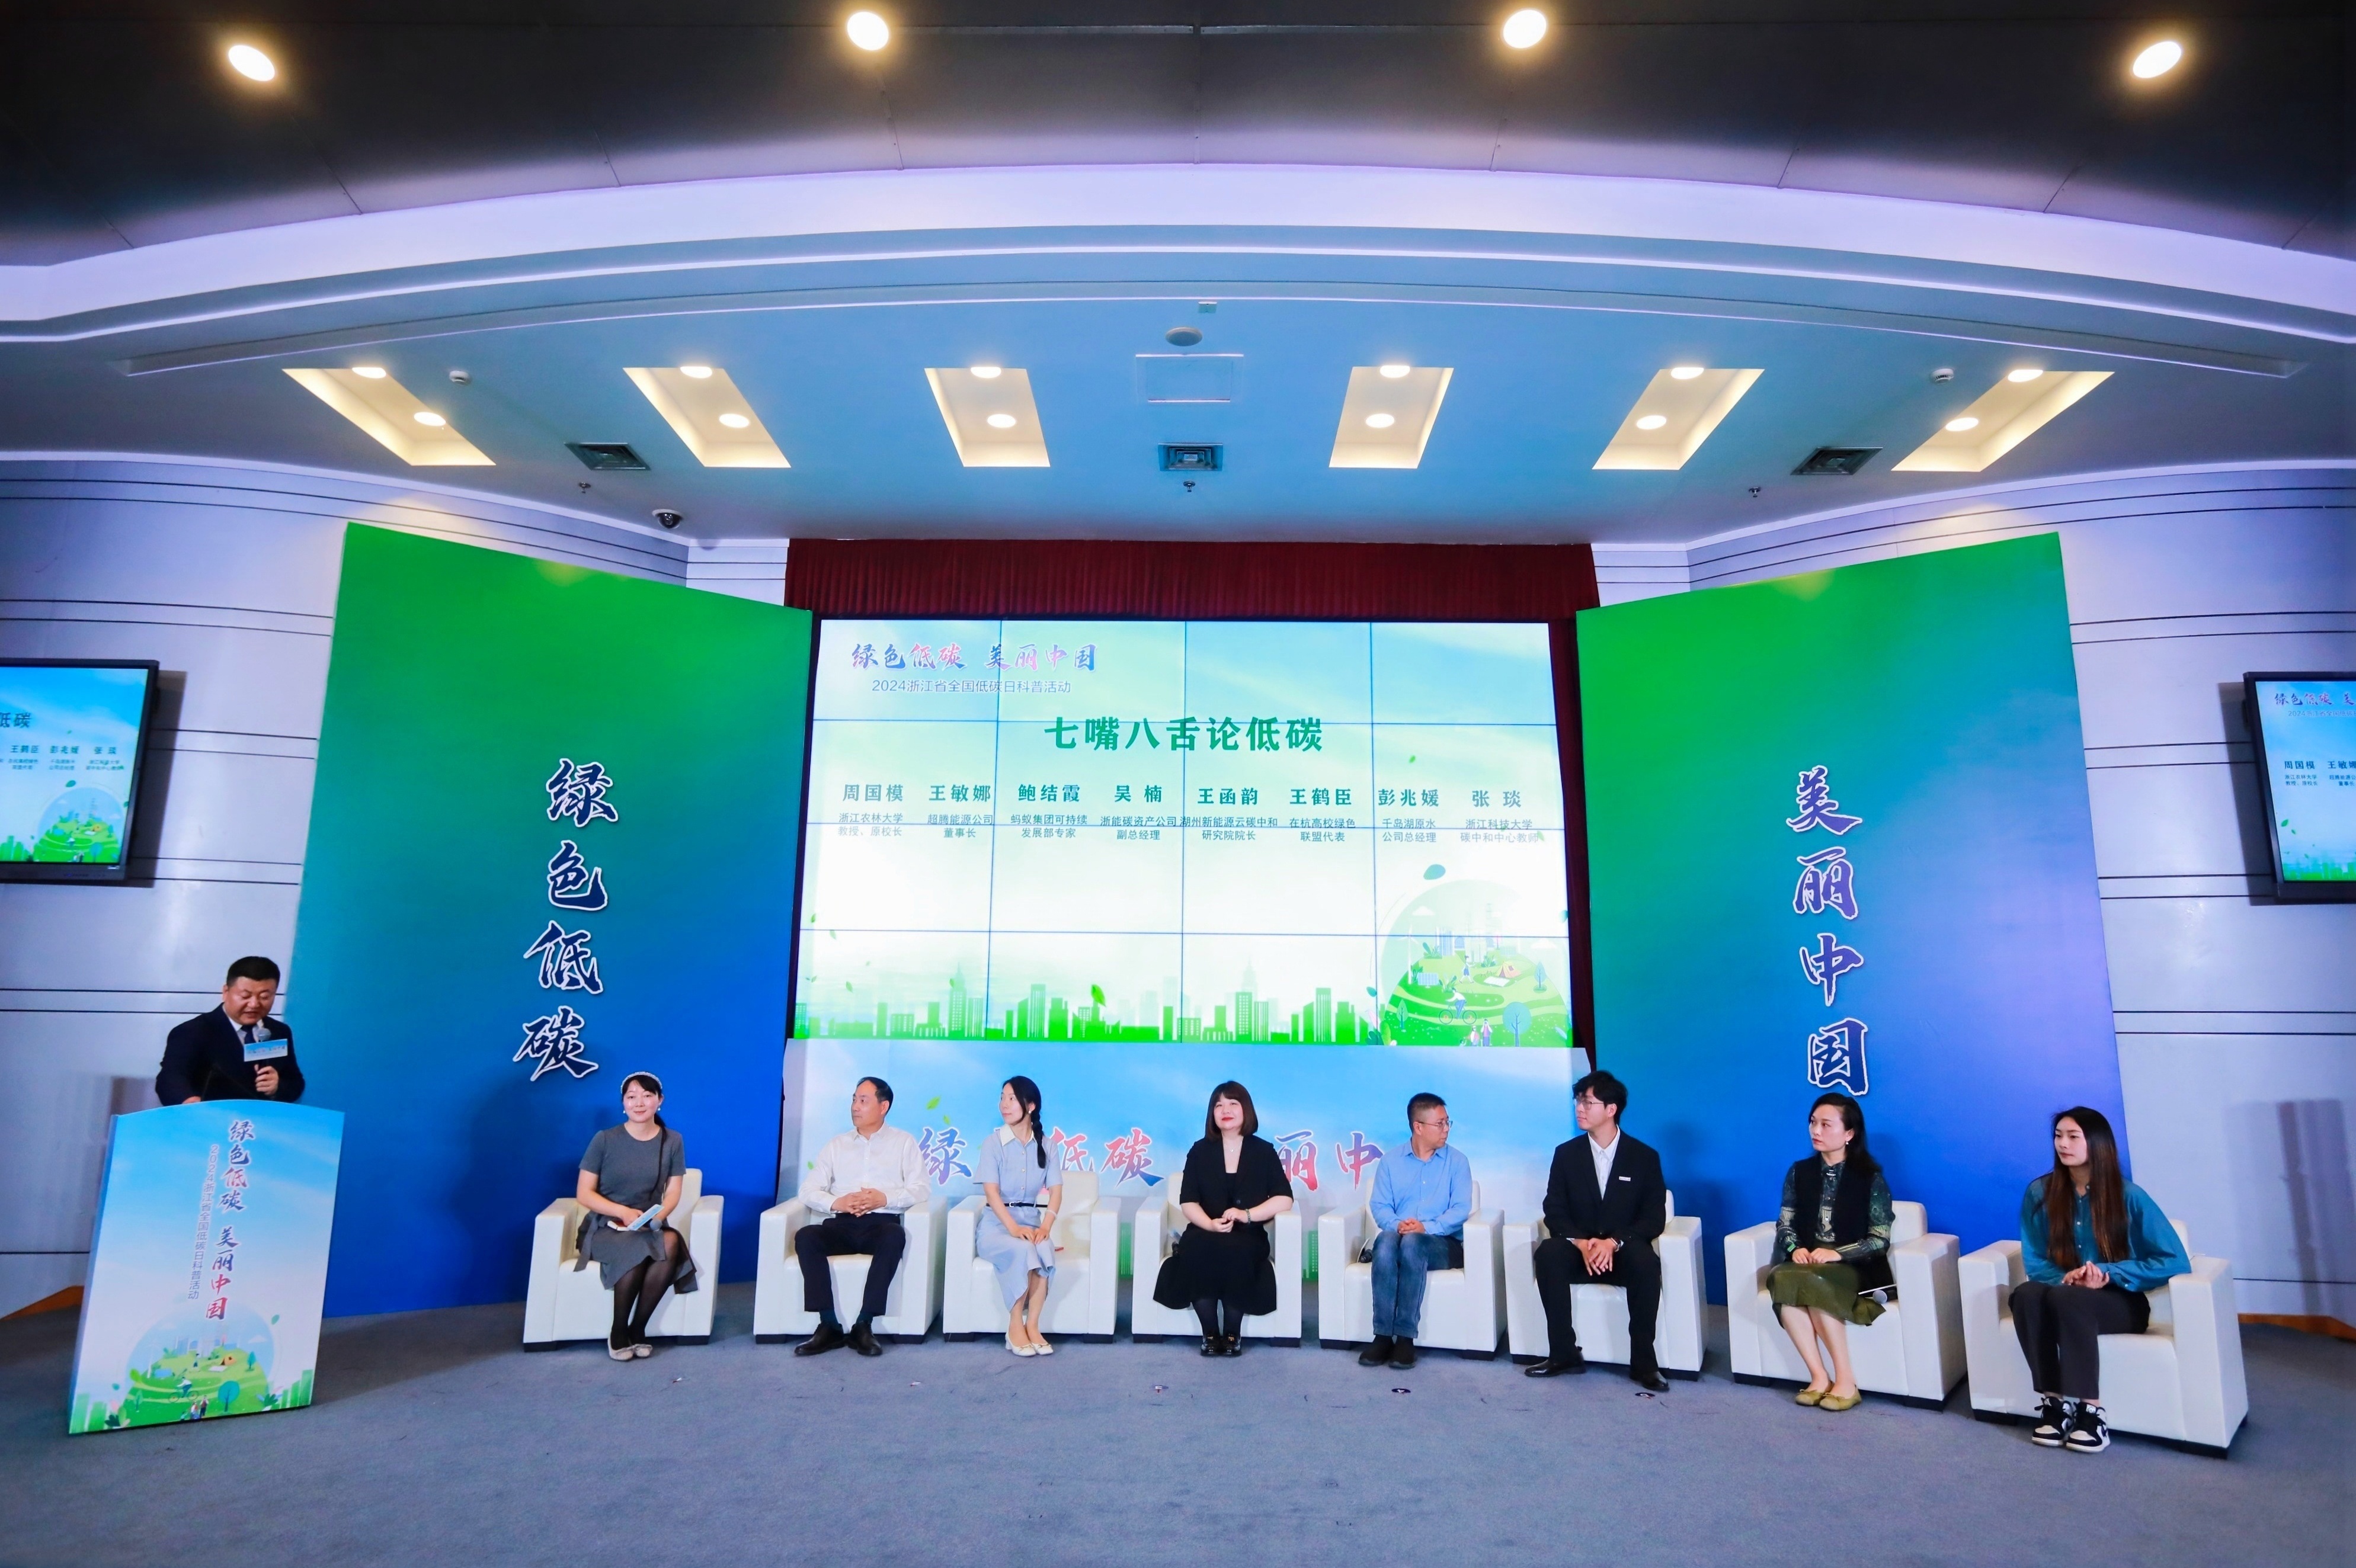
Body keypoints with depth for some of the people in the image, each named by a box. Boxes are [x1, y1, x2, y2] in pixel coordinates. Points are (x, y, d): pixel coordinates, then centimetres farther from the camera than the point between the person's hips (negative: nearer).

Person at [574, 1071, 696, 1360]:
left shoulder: (672, 1141, 4)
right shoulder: (605, 1140, -3)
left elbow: (673, 1193, 2)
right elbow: (584, 1193, -5)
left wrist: (658, 1217, -20)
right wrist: (624, 1212, -19)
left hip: (651, 1226, 2)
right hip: (606, 1226, -2)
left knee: (671, 1243, -34)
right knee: (636, 1250, -36)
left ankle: (637, 1328, -19)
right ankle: (618, 1332, -14)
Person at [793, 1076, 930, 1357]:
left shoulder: (904, 1143, 12)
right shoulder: (836, 1145, 19)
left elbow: (922, 1188, 1)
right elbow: (809, 1190, 10)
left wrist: (886, 1198, -15)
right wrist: (837, 1203, -11)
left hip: (882, 1224, -3)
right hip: (841, 1225, 3)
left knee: (895, 1237, -36)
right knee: (805, 1237, -28)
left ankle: (864, 1326, -30)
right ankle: (829, 1326, -26)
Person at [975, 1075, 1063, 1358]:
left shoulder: (1047, 1146, 6)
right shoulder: (993, 1143, -2)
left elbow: (1056, 1190, -1)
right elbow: (991, 1191, -11)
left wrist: (1045, 1226, -19)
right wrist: (1013, 1227, -25)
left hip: (1031, 1220, 2)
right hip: (996, 1223, -2)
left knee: (1044, 1250, -32)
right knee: (1022, 1250, -34)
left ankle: (1032, 1326, -23)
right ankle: (1015, 1327, -19)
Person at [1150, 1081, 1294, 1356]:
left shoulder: (1263, 1151, 6)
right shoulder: (1200, 1151, 8)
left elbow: (1284, 1198, -3)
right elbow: (1188, 1202, 1)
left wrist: (1247, 1215, -17)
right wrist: (1210, 1224, -19)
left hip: (1248, 1237, -1)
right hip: (1206, 1234, 1)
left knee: (1236, 1252, -35)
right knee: (1197, 1250, -33)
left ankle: (1233, 1334, -18)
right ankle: (1210, 1334, -19)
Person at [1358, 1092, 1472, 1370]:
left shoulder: (1457, 1161, 6)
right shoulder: (1391, 1161, 11)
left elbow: (1461, 1209, -5)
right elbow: (1379, 1205, 3)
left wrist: (1427, 1227, -20)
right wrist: (1396, 1224, -19)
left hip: (1443, 1243, -1)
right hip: (1399, 1238, 1)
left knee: (1412, 1243, -36)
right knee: (1386, 1240, -35)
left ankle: (1405, 1337, -32)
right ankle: (1383, 1336, -34)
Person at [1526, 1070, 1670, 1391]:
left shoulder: (1644, 1157, 0)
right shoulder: (1566, 1154, 3)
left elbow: (1654, 1219, -6)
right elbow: (1555, 1212, -1)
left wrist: (1614, 1243, -23)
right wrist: (1581, 1243, -22)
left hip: (1623, 1253, -1)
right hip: (1578, 1251, 1)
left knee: (1647, 1262, -34)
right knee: (1547, 1253, -30)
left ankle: (1643, 1361, -21)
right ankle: (1564, 1354, -24)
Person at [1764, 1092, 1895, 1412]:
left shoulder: (1870, 1178, -3)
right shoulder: (1799, 1173, 9)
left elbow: (1879, 1241, -6)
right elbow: (1785, 1224, 11)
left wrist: (1837, 1254, -20)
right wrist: (1795, 1249, -11)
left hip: (1854, 1267, -4)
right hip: (1806, 1262, 4)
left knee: (1813, 1283, -36)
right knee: (1782, 1279, -31)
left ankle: (1846, 1381, -25)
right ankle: (1819, 1377, -27)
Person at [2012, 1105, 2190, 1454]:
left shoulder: (2129, 1196, -9)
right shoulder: (2039, 1193, -1)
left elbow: (2176, 1262, -11)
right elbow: (2034, 1262, 2)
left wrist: (2108, 1273, -21)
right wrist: (2066, 1277, -20)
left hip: (2121, 1302, -3)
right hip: (2065, 1296, 3)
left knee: (2068, 1298, -37)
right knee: (2026, 1294, -33)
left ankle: (2090, 1409, -28)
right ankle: (2054, 1400, -25)